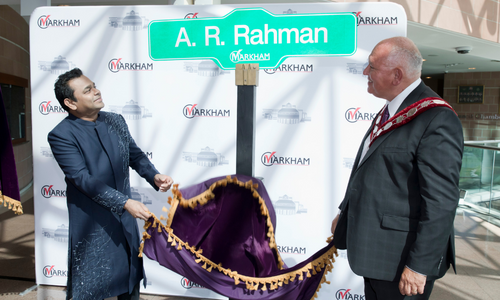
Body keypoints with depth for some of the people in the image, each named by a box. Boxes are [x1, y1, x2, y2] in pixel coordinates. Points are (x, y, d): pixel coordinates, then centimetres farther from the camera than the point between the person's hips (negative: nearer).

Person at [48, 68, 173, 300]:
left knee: (131, 278, 19)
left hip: (125, 218, 5)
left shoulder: (116, 121, 2)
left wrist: (154, 176, -10)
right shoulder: (61, 135, -15)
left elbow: (135, 155, 9)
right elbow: (83, 179, -22)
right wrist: (125, 202, -28)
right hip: (92, 223, -5)